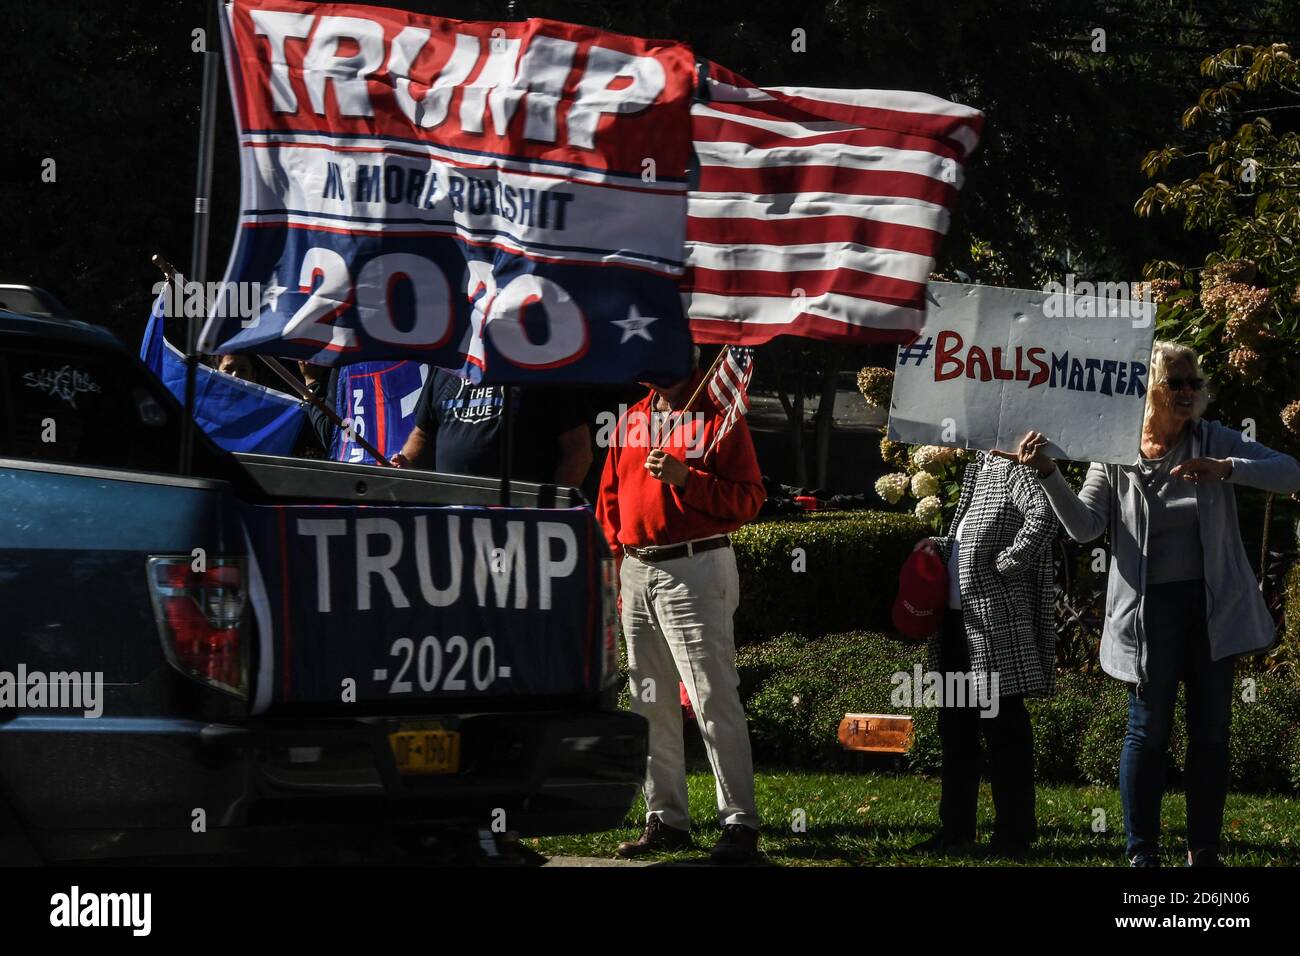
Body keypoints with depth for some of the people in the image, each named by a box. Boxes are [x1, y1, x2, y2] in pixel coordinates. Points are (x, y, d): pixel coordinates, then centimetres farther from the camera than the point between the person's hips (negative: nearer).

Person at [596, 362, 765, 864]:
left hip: (694, 571, -7)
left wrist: (685, 479, -22)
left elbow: (748, 497, -11)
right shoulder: (632, 419, 15)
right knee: (650, 702, 9)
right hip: (635, 572, 7)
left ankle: (740, 823, -9)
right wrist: (613, 562, 11)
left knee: (713, 698, -10)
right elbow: (610, 497, 20)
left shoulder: (718, 416, -5)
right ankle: (665, 819, 15)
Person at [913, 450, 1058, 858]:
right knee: (956, 722, 14)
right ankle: (956, 831, 22)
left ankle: (1014, 836, 3)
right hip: (959, 618, 10)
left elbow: (1043, 515, -32)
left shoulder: (1011, 467, -13)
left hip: (996, 621, -10)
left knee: (1003, 725, -3)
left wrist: (1006, 563, -23)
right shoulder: (978, 466, 16)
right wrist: (942, 545, 10)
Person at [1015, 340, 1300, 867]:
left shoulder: (1216, 442, 0)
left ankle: (1204, 851, 16)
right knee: (1149, 731, 0)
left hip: (1213, 605, 2)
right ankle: (1141, 853, 6)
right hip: (1150, 608, -2)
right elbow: (1084, 525, -10)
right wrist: (1048, 475, -25)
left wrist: (1225, 469, -24)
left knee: (1211, 730, 7)